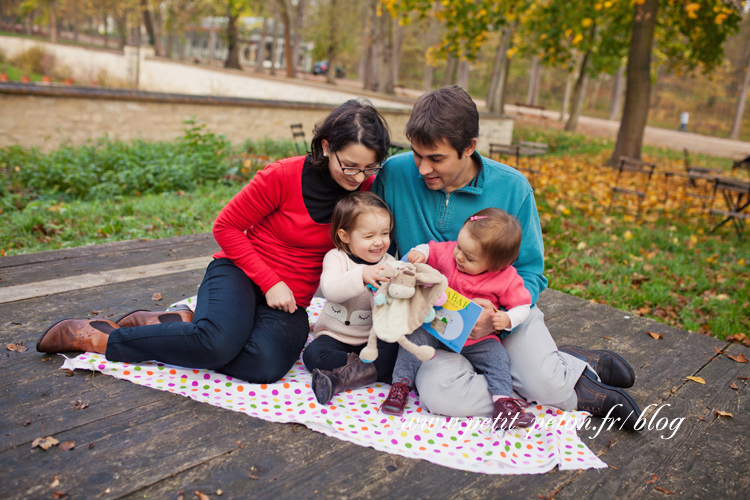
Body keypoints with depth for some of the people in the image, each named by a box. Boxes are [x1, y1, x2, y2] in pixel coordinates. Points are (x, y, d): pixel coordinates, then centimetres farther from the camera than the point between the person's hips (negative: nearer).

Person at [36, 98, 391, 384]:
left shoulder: (365, 188, -3)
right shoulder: (283, 176, -15)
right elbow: (226, 227, -7)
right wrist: (269, 282, -14)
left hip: (290, 301, 4)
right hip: (240, 273, -3)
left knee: (265, 364, -31)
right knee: (218, 342, -36)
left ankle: (183, 323, -6)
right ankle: (94, 336, -12)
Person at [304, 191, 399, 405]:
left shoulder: (388, 264, -1)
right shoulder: (336, 258, -5)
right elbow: (330, 290, -27)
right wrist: (361, 275, -42)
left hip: (372, 338, 1)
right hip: (334, 335, -1)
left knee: (394, 352, -27)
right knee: (313, 354, -28)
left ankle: (341, 377, -25)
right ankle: (378, 371, -22)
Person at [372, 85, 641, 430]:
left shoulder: (511, 188, -11)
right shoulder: (395, 175, -11)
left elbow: (530, 271, -6)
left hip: (503, 309, -1)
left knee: (545, 384, -25)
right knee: (439, 393, -27)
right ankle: (581, 394, -10)